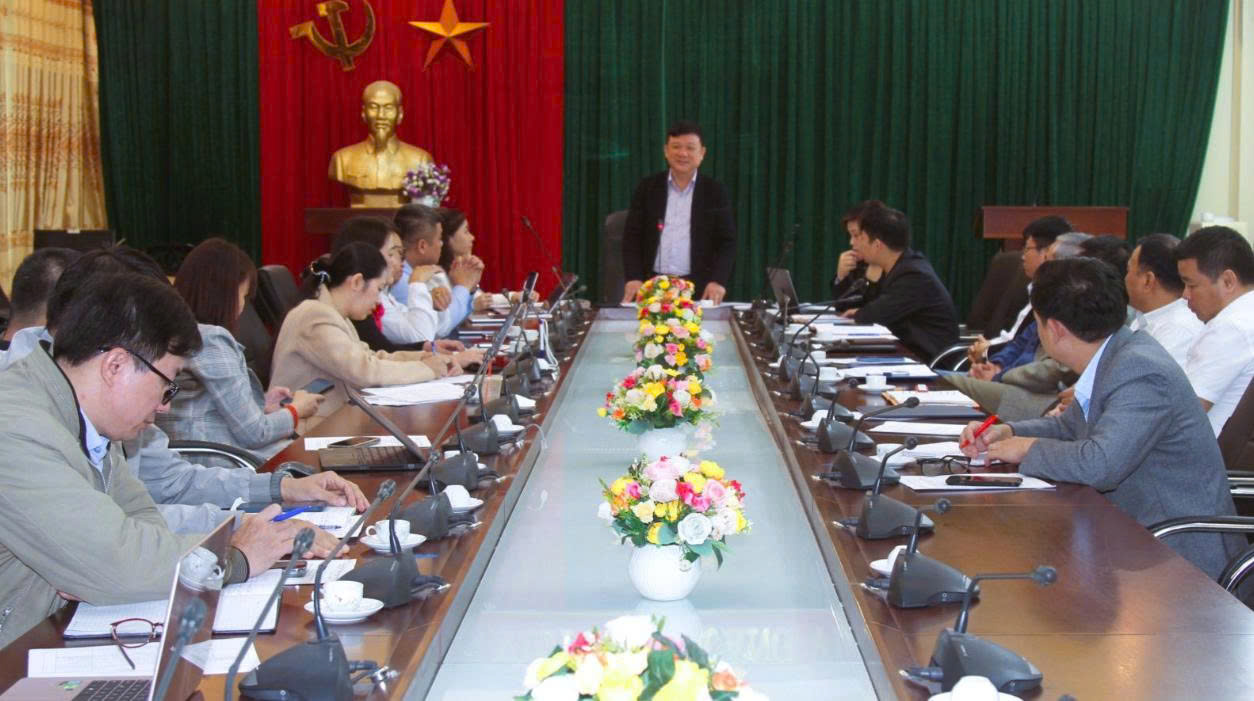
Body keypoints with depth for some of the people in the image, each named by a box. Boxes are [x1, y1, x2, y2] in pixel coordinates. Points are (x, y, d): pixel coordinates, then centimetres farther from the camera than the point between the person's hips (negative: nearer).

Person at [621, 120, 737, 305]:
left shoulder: (715, 192, 6)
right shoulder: (647, 188, 8)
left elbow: (727, 242, 3)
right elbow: (633, 236, 6)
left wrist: (718, 281, -12)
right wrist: (633, 278, -8)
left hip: (699, 288, 0)